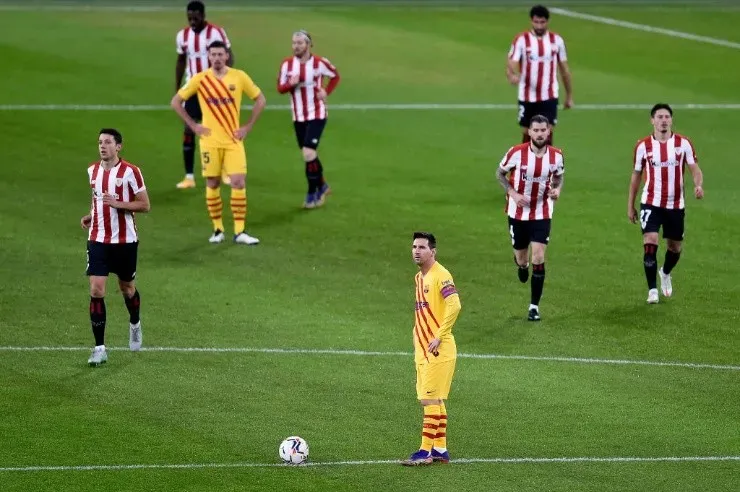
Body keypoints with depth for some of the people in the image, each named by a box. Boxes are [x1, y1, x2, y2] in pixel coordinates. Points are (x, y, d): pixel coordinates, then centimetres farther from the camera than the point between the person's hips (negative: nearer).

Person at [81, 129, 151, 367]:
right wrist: (90, 216, 5)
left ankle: (135, 325, 47)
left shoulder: (130, 172, -10)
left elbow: (144, 205, -9)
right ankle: (99, 348, -8)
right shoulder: (93, 171, 6)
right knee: (96, 291, -9)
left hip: (125, 240, -3)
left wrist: (117, 203, -22)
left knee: (127, 288, 15)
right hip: (98, 240, 3)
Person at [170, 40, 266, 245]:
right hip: (210, 141, 0)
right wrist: (193, 126, -2)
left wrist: (248, 127, 3)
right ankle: (217, 230, 14)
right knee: (212, 184, 3)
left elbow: (260, 100, 9)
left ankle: (239, 232, -4)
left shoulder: (239, 77, -1)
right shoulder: (200, 79, -3)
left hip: (233, 140, 0)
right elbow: (175, 102, 4)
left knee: (239, 182, -9)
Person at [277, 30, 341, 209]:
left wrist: (326, 92, -7)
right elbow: (280, 87, 0)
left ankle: (312, 193, -4)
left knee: (309, 153, -15)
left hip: (316, 115, -4)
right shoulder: (287, 64, -2)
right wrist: (290, 84, -21)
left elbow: (335, 76, 8)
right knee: (309, 154, 14)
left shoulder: (319, 63, -10)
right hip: (298, 116, 4)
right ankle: (321, 186, 36)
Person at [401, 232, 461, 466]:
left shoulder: (441, 276, -14)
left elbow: (454, 306, -25)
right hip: (422, 350, 9)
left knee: (430, 400, -8)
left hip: (439, 351, -9)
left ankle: (426, 451, -7)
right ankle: (440, 449, 17)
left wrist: (439, 337, -25)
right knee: (434, 401, 12)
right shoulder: (419, 278, 15)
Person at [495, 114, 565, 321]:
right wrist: (513, 193, -15)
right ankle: (521, 265, 51)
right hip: (518, 213, 0)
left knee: (538, 258, -10)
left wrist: (557, 190, -13)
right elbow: (500, 173, 0)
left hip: (542, 214, 0)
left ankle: (534, 306, 0)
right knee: (522, 260, 10)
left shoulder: (556, 155, -8)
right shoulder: (517, 153, -15)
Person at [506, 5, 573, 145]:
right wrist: (512, 76, -40)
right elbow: (511, 64, -16)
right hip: (527, 97, 0)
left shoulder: (557, 40, 2)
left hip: (549, 97, 0)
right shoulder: (521, 40, -5)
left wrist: (569, 96, 15)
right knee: (527, 134, 10)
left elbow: (564, 69, 11)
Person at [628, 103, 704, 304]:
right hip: (651, 203, -1)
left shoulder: (683, 143, -3)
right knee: (650, 242, -18)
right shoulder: (643, 145, -2)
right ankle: (652, 290, -10)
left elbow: (695, 168, -5)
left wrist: (698, 185, -29)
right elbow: (636, 175, 7)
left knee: (675, 247, 13)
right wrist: (630, 206, 9)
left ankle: (665, 273, 46)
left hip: (675, 204, 1)